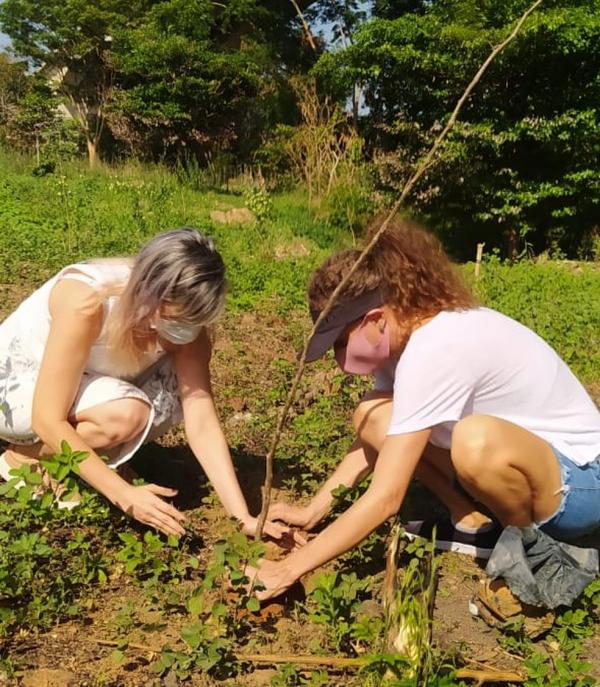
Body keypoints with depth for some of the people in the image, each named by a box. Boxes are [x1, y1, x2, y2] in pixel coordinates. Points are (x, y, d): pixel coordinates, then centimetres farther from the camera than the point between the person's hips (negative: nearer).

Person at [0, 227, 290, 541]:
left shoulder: (186, 319, -19)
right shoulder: (86, 302, -36)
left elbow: (203, 423, -22)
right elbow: (48, 421, -33)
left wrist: (242, 517, -28)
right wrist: (123, 494, -34)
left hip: (86, 383, 6)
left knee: (179, 390, -18)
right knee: (124, 413, -32)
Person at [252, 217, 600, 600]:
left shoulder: (434, 351, -31)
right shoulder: (405, 332, -5)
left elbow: (386, 498, -30)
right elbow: (370, 444, 5)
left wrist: (292, 569, -24)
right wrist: (310, 513, -2)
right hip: (515, 458, 8)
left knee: (478, 440, -40)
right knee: (373, 417, -5)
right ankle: (477, 524, 6)